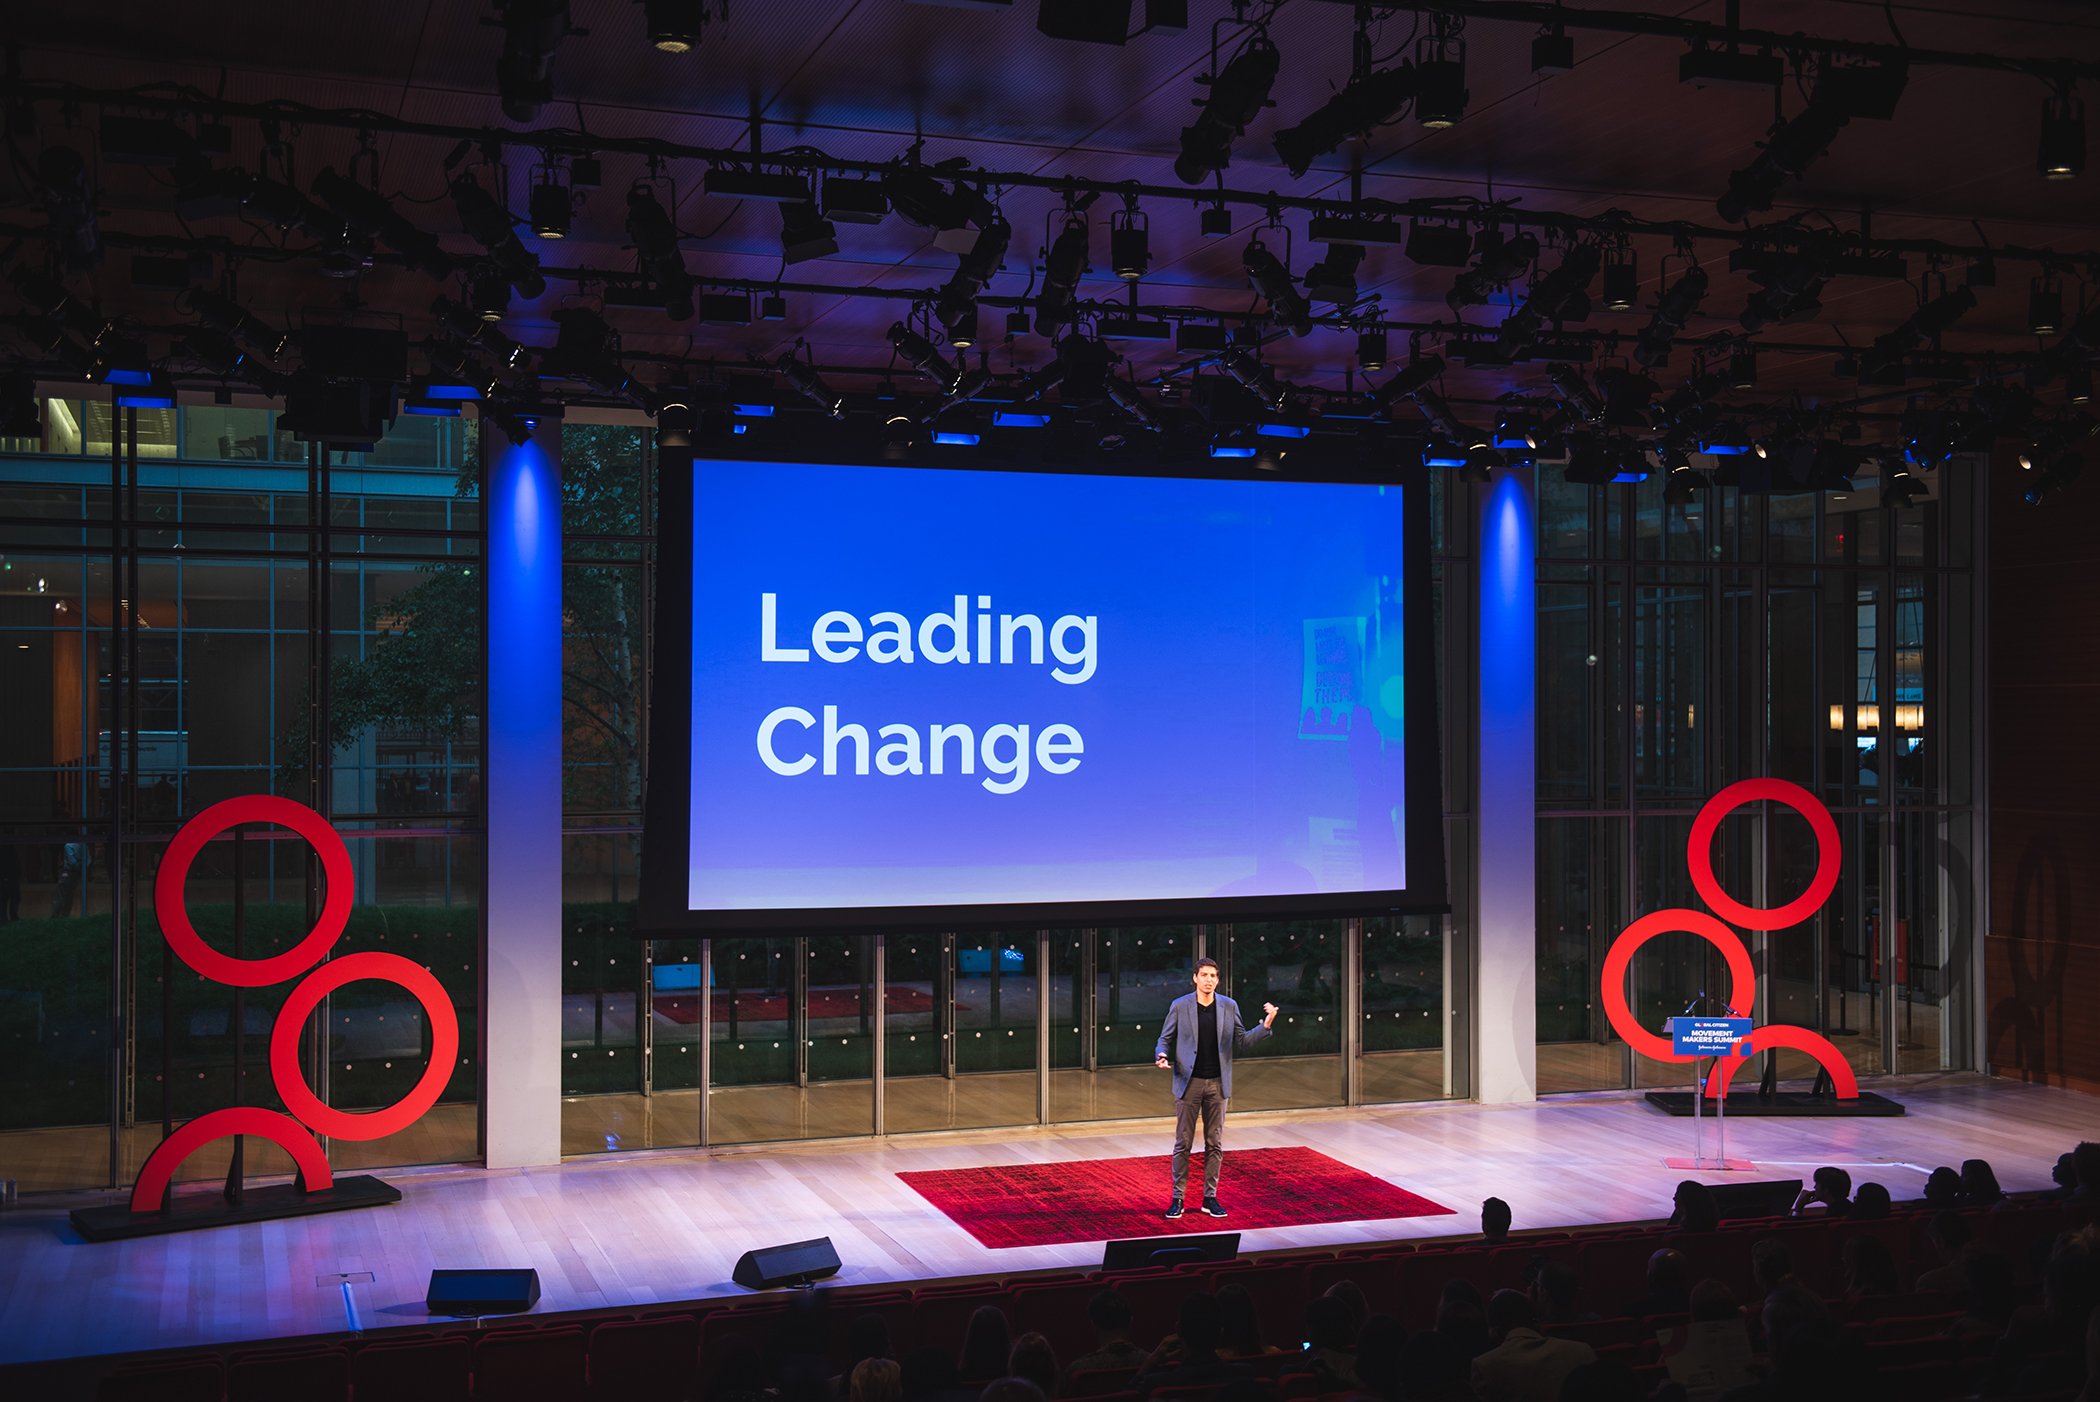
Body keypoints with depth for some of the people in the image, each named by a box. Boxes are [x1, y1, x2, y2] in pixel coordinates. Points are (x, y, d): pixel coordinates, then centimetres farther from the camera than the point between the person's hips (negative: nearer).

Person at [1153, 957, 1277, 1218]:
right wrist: (1162, 1056, -18)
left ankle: (1210, 1197, 16)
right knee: (1183, 1143, 1)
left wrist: (1265, 1025, -8)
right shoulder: (1180, 1006, -4)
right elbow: (1165, 1039, 3)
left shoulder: (1229, 1006, 2)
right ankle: (1177, 1199, 9)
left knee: (1215, 1143, 7)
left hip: (1217, 1084, 2)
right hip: (1189, 1082, -2)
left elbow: (1241, 1042, 5)